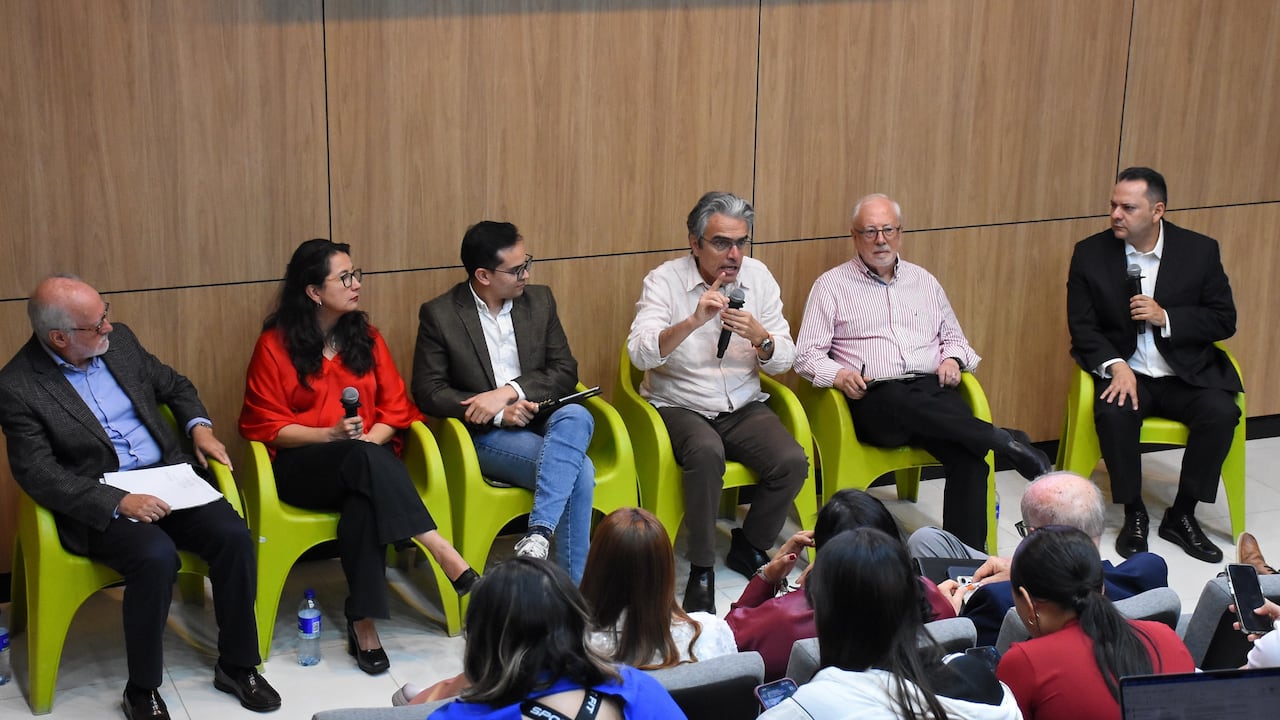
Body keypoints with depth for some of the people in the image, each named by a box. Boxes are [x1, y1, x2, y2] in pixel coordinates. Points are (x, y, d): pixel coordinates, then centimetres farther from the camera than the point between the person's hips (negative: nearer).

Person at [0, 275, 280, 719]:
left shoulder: (119, 340, 5)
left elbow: (174, 385, 21)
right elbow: (38, 475, -16)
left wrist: (199, 427, 1)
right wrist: (118, 502, -24)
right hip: (97, 503, -5)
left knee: (233, 536, -18)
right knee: (157, 557, -32)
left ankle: (237, 665, 0)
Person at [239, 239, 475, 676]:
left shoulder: (367, 338, 11)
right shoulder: (275, 345, -1)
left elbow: (395, 408, 9)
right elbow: (264, 425, -2)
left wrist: (368, 440, -13)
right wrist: (331, 435, -16)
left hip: (367, 459, 3)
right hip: (301, 465, -3)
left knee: (365, 498, -36)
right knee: (366, 461, -37)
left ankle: (364, 622, -37)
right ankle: (443, 554, -43)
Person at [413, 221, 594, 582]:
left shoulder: (540, 300, 9)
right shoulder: (439, 315, -2)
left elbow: (565, 372, 4)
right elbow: (428, 392, -6)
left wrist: (509, 391, -15)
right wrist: (497, 413, -18)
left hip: (545, 421, 4)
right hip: (486, 435, -3)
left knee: (576, 416, -36)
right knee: (580, 470, -31)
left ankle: (539, 532, -42)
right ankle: (574, 583, -27)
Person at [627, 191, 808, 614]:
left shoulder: (757, 277, 2)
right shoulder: (664, 281, -9)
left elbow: (783, 361, 0)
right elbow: (640, 354, -23)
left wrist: (760, 337, -22)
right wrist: (693, 321, -36)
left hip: (744, 406, 4)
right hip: (679, 406, -4)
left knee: (793, 462, -22)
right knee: (707, 452, -36)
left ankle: (749, 549, 5)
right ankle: (701, 571, -20)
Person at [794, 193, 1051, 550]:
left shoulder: (924, 281, 23)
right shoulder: (832, 285, 11)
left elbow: (954, 338, 29)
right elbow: (807, 355, 5)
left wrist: (953, 358, 5)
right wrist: (839, 375, -15)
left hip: (933, 392, 3)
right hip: (876, 399, -3)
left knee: (969, 456, -29)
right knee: (904, 401, -42)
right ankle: (1003, 440, -36)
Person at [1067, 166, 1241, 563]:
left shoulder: (1200, 251, -2)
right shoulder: (1091, 253, -1)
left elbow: (1224, 321, 0)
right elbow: (1082, 326, -1)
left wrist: (1166, 318, -16)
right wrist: (1115, 366, -19)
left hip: (1186, 373, 1)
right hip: (1125, 370, -1)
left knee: (1221, 412, -27)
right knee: (1114, 413, -32)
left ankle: (1182, 515, -9)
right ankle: (1134, 514, -11)